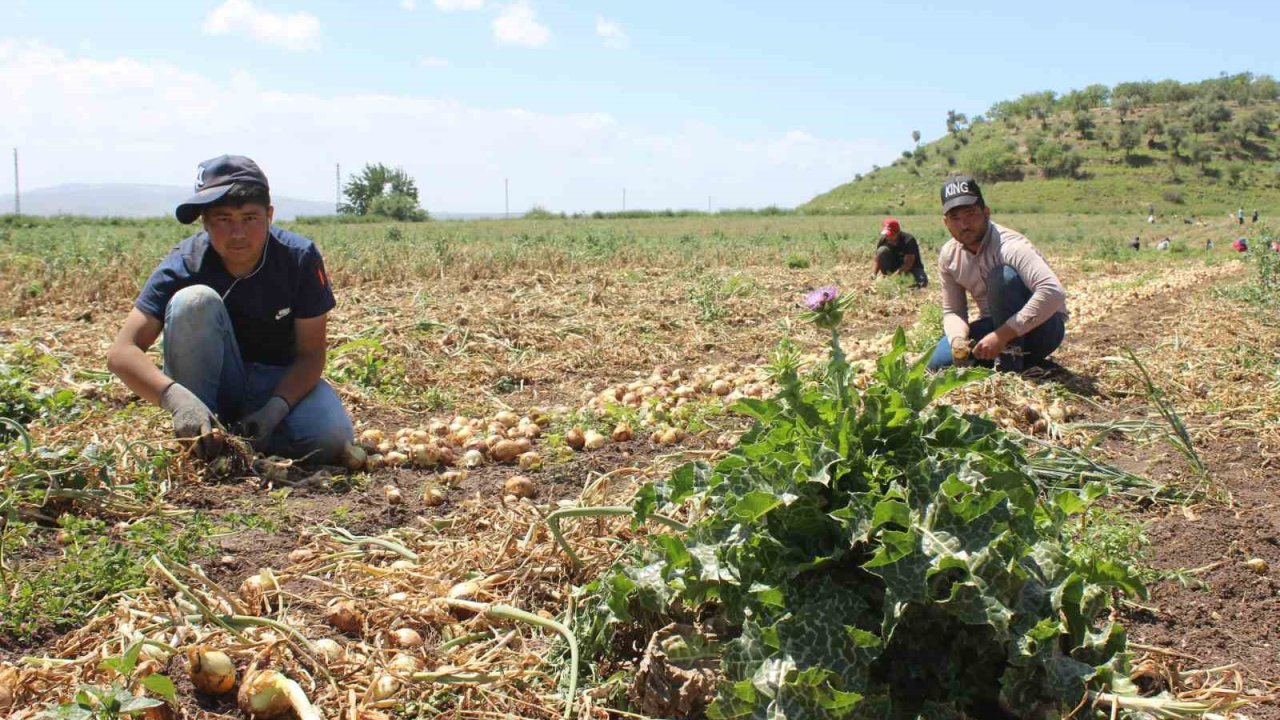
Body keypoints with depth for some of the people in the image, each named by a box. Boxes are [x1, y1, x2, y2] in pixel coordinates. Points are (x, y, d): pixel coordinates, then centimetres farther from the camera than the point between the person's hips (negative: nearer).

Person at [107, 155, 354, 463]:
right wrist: (177, 398, -46)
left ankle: (238, 435, -3)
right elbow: (121, 352, -27)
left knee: (332, 438, -31)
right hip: (210, 383, 0)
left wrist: (274, 409, -31)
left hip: (282, 383, 1)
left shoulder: (301, 258, -19)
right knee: (195, 300, -30)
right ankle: (196, 442, -20)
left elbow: (310, 353, -14)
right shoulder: (183, 266, -20)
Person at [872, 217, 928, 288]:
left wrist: (894, 276, -45)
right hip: (895, 265, 2)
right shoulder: (883, 241, -14)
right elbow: (877, 260, -11)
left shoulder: (909, 240, -27)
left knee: (922, 283, -33)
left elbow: (908, 263, -34)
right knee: (882, 250, -24)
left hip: (912, 267, -2)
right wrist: (873, 275, -30)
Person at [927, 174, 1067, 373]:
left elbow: (1053, 292, -40)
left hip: (1040, 328, -6)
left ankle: (1010, 364, -24)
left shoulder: (1008, 245, -26)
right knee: (938, 361, -14)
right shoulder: (948, 255, -4)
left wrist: (1002, 335, -42)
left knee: (1004, 276, -32)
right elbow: (952, 311, 2)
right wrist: (958, 340, -22)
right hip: (996, 324, 7)